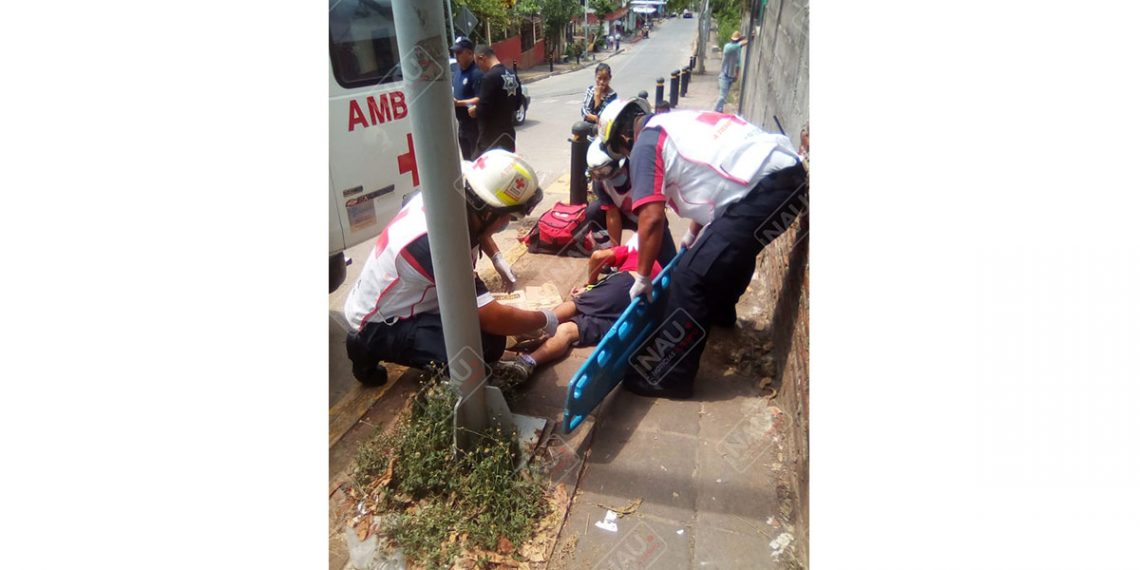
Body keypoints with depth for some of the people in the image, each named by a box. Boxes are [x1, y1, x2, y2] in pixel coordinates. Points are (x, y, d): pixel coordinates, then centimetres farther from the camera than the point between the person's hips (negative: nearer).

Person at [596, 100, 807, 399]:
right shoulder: (678, 121, 25)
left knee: (691, 277, -8)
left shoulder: (645, 144, -2)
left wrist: (642, 277, 2)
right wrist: (693, 234, 42)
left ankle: (669, 377, 1)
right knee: (733, 247, 32)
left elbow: (651, 219, -10)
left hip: (764, 190, -10)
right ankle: (720, 312, 56)